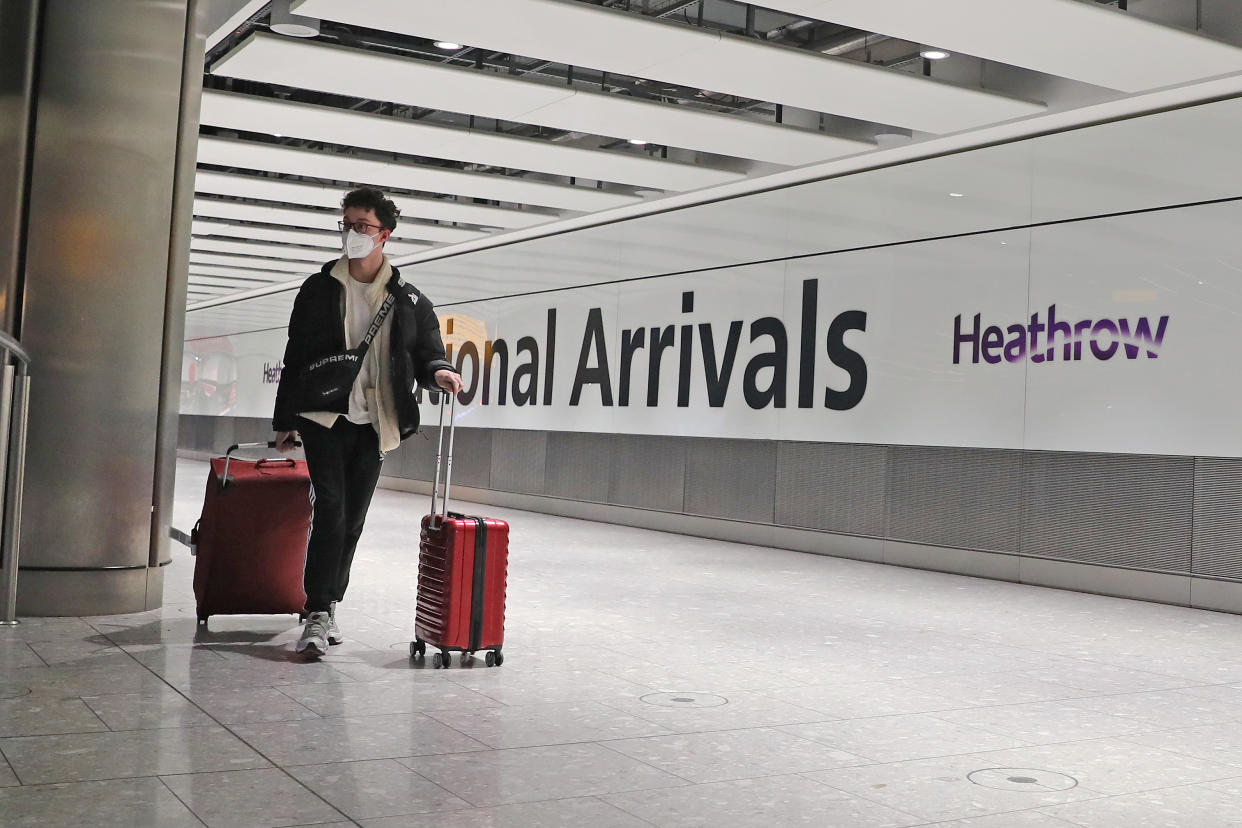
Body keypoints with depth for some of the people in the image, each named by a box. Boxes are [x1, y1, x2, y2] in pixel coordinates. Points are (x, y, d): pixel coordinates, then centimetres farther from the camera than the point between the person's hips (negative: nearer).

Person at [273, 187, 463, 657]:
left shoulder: (408, 300, 7)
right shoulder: (318, 290, 6)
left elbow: (427, 350, 5)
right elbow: (295, 357, 7)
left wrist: (438, 370, -20)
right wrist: (285, 420, 5)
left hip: (374, 424, 2)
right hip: (325, 418, -2)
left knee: (352, 517, 7)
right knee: (330, 508, -14)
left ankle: (328, 605, 20)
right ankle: (318, 616, -14)